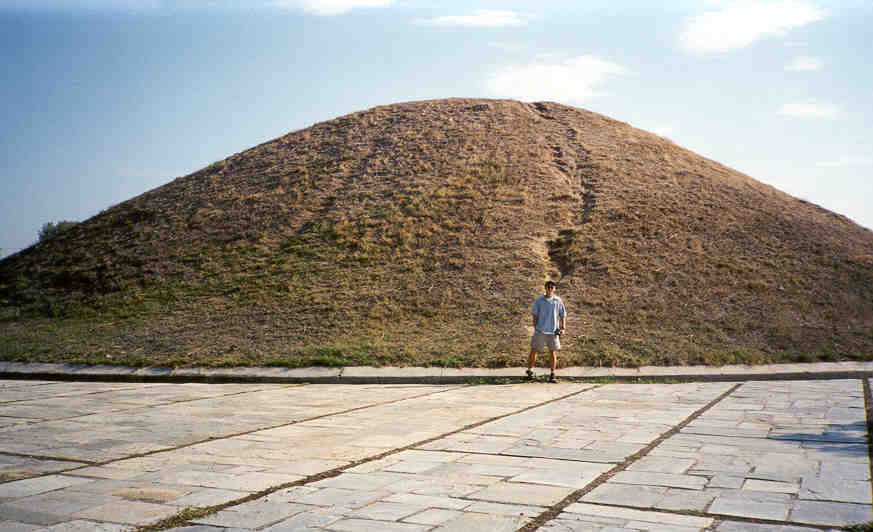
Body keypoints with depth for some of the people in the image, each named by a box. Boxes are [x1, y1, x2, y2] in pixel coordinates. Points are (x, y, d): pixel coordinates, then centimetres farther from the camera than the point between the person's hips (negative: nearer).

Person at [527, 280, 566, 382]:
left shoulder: (558, 301, 3)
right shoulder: (539, 300, 1)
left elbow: (563, 315, 7)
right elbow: (535, 315, 6)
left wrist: (562, 328, -3)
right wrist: (535, 328, 0)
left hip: (553, 331, 0)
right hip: (540, 331, 0)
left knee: (553, 352, 1)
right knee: (534, 351, 1)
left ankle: (552, 375, 8)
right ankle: (530, 370, 18)